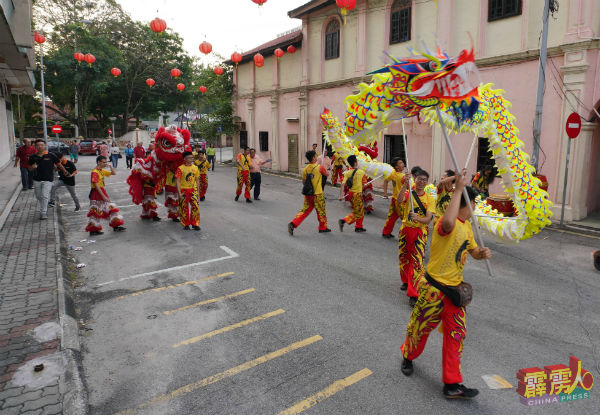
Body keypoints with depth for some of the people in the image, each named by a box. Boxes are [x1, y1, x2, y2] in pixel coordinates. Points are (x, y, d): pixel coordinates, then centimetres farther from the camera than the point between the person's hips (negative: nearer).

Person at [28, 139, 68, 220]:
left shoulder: (51, 155, -5)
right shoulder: (33, 157, 4)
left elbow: (59, 164, 8)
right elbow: (30, 169, 13)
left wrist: (65, 172, 19)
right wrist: (33, 167, -11)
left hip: (48, 180, -4)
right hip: (36, 180, 4)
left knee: (44, 196, -12)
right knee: (39, 196, 13)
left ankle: (43, 213, -7)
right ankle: (45, 208, 36)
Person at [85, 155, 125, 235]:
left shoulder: (102, 171, 11)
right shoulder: (94, 172, -16)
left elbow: (114, 173, 17)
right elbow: (96, 185, -21)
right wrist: (103, 196, -23)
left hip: (102, 192, 9)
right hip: (96, 194, -9)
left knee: (110, 208, 9)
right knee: (96, 212, -2)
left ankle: (115, 226, 15)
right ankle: (93, 230, 8)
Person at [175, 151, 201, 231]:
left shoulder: (195, 167, 5)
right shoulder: (180, 168, -8)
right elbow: (177, 181, -9)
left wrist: (197, 190, 9)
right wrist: (179, 193, -14)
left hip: (193, 190, 3)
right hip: (183, 190, -3)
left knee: (195, 206, -6)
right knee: (184, 208, 6)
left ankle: (195, 224, 5)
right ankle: (186, 224, 19)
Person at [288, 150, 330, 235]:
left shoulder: (305, 169, 3)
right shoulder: (319, 167, -12)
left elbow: (303, 181, 9)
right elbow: (327, 174, 5)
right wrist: (323, 169, 24)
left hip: (308, 194, 5)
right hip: (317, 194, -5)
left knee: (305, 210, 13)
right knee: (321, 211, 12)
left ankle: (293, 224, 0)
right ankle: (323, 228, 26)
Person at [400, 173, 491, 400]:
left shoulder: (467, 226, 8)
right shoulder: (449, 223, -22)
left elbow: (472, 250, 22)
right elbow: (448, 223, -49)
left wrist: (482, 253, -3)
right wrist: (458, 190, -42)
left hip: (455, 288, 8)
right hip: (435, 288, -8)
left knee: (456, 334, 9)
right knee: (421, 327, 12)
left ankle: (452, 384, 20)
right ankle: (408, 356, 42)